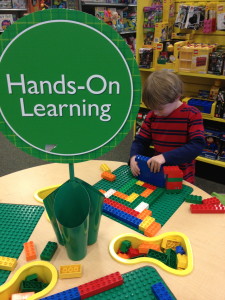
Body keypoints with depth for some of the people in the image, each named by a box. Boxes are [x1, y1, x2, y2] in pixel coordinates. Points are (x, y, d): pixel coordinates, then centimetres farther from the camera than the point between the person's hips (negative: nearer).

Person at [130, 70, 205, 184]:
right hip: (157, 175, 3)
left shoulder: (192, 114, -9)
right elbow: (140, 141, 7)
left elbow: (197, 146, -18)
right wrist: (134, 157, -14)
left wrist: (165, 157, -29)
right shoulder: (152, 115, 3)